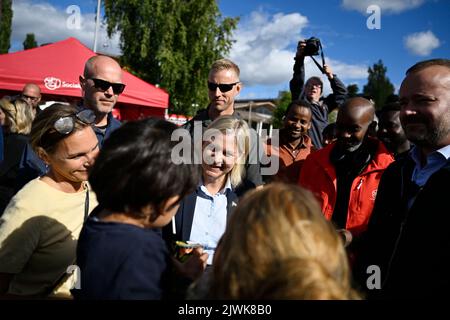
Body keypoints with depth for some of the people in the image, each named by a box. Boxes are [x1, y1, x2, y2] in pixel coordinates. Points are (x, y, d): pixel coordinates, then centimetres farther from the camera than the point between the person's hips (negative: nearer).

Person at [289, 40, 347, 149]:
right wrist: (299, 57, -20)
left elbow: (342, 92, 20)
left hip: (322, 151, 5)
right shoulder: (301, 102, 8)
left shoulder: (325, 105, 21)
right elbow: (297, 82, -7)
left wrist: (331, 76, 5)